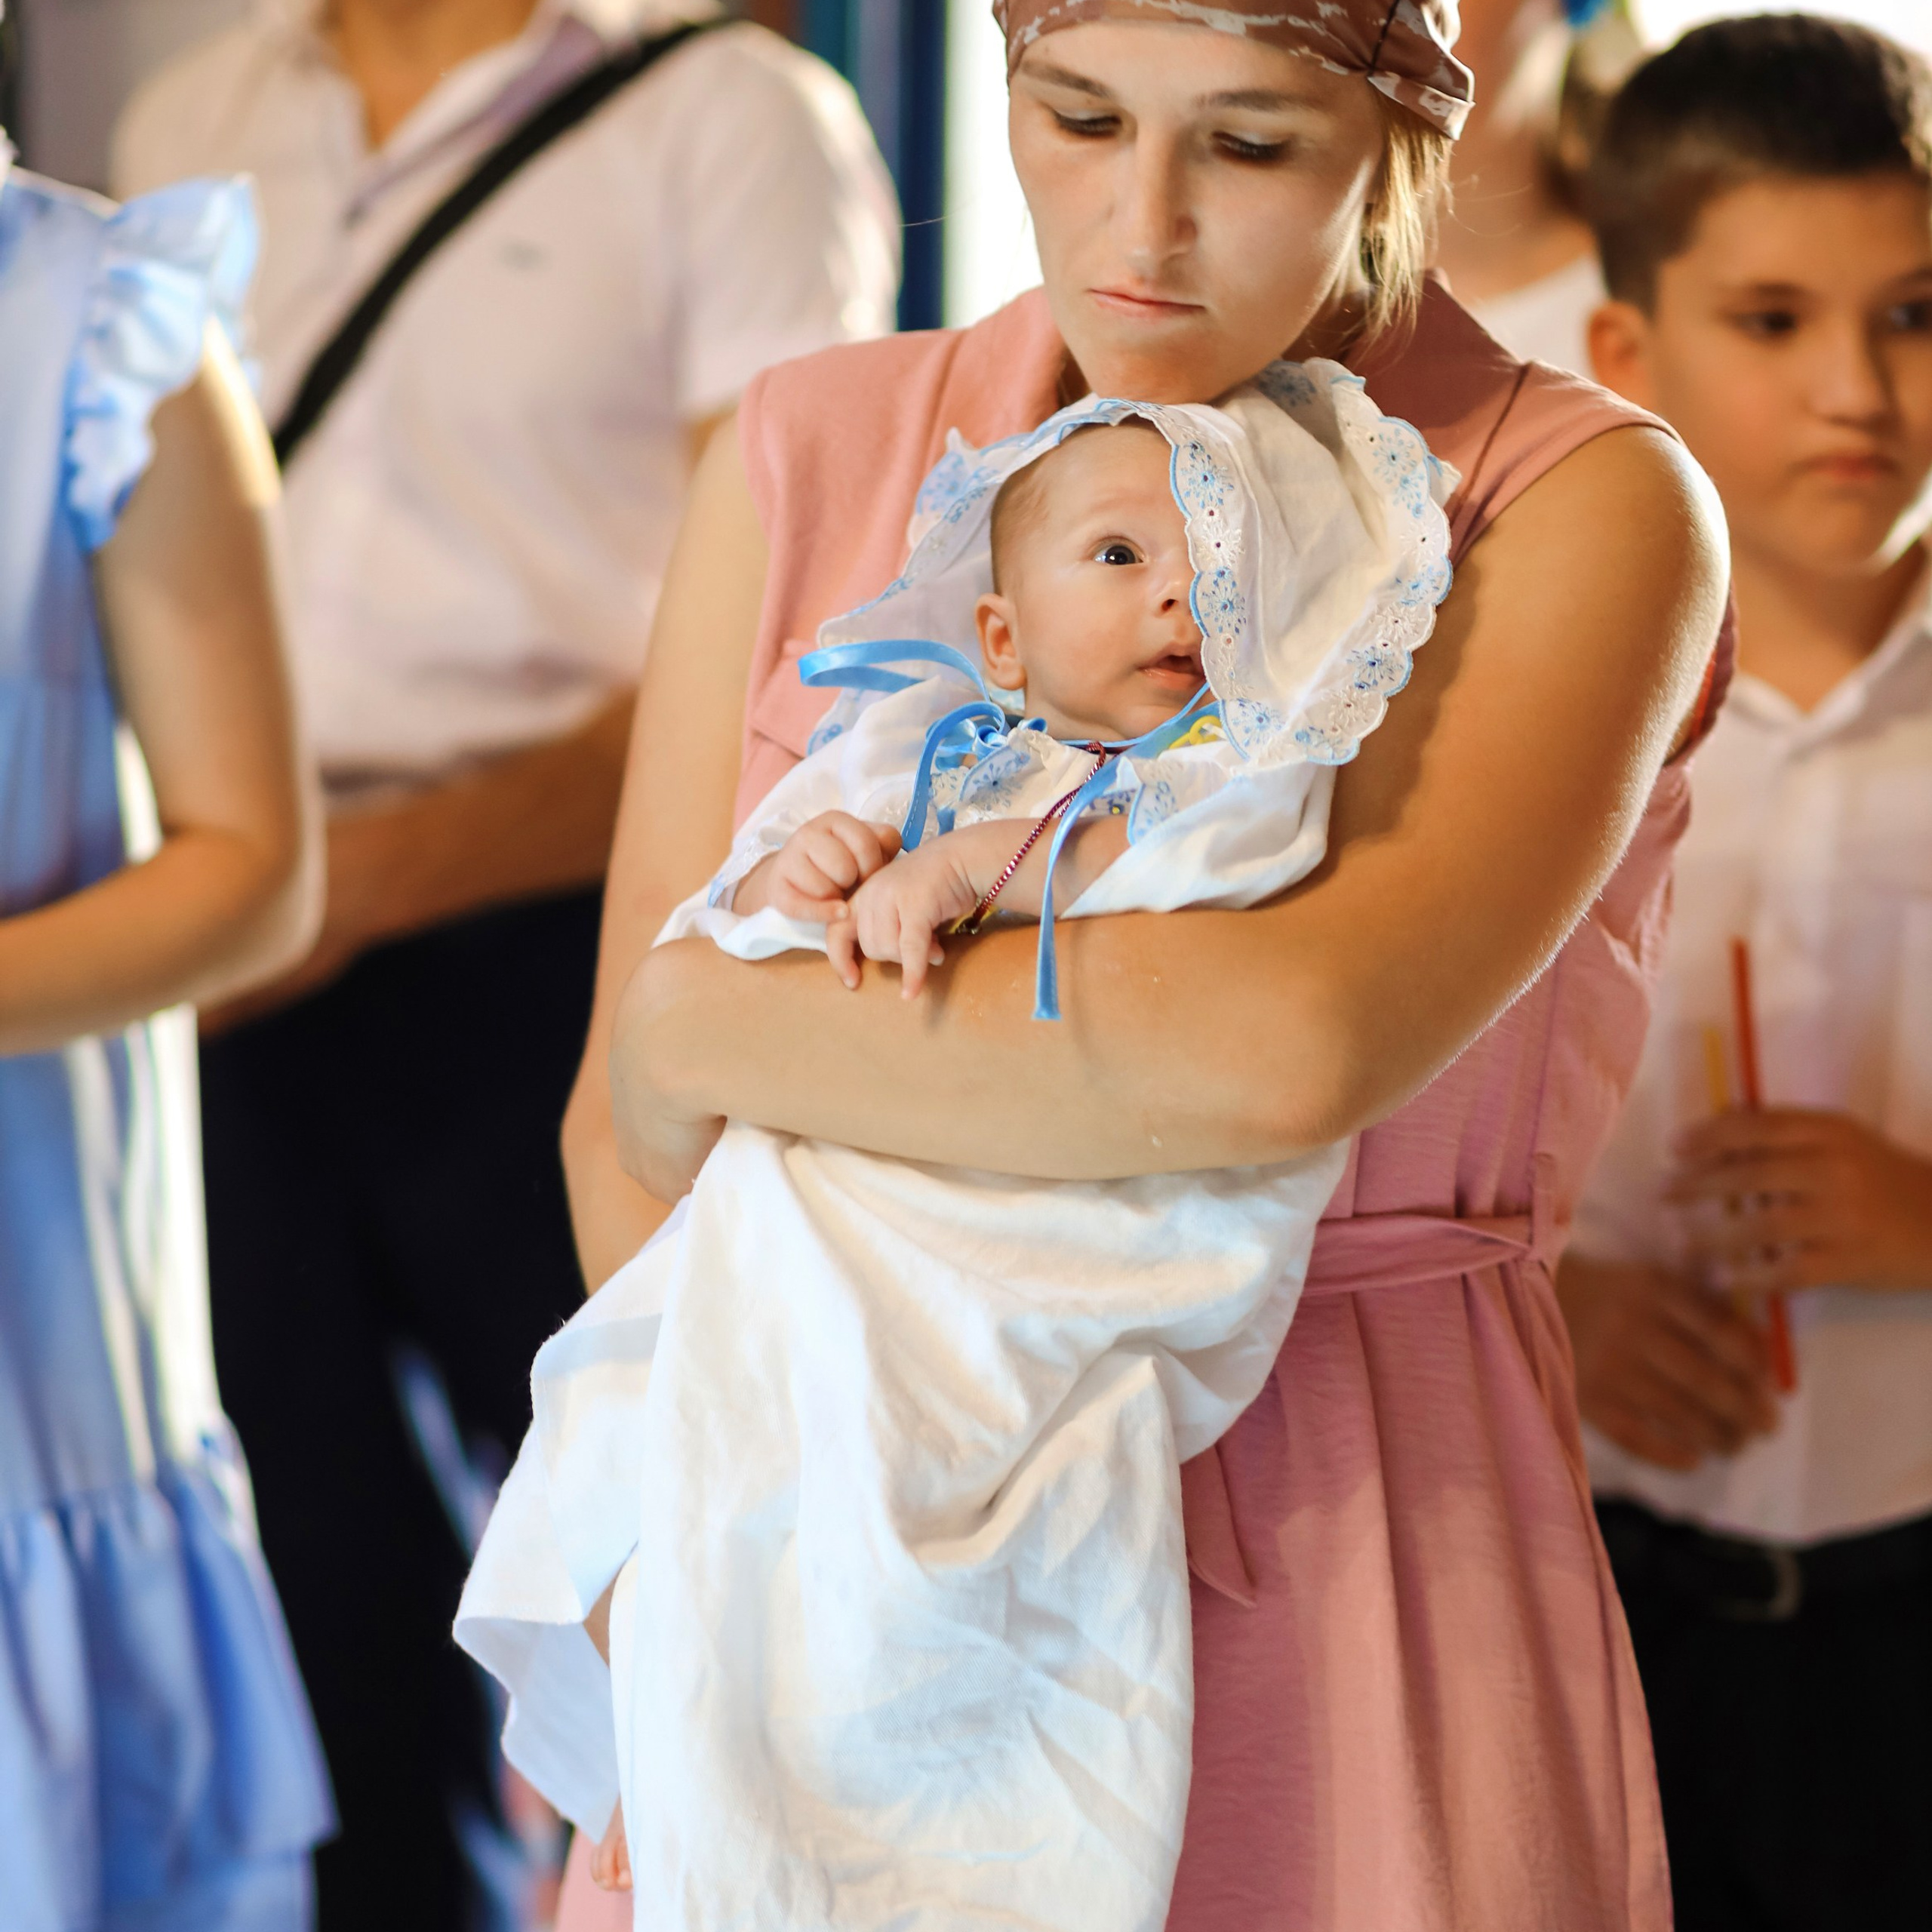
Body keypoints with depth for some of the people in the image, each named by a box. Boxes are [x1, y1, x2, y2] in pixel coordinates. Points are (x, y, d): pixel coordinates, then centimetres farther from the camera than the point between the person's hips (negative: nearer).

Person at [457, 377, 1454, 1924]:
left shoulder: (1244, 766, 8)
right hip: (817, 1233, 4)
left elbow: (1228, 845, -16)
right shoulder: (907, 755, 18)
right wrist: (778, 883, -4)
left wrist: (979, 863, -20)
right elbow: (697, 977, 18)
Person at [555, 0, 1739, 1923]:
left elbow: (1302, 1041, -25)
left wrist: (719, 1029, -13)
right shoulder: (813, 455, 3)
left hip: (1338, 1590, -2)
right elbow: (624, 1118, 1)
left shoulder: (1585, 506, -8)